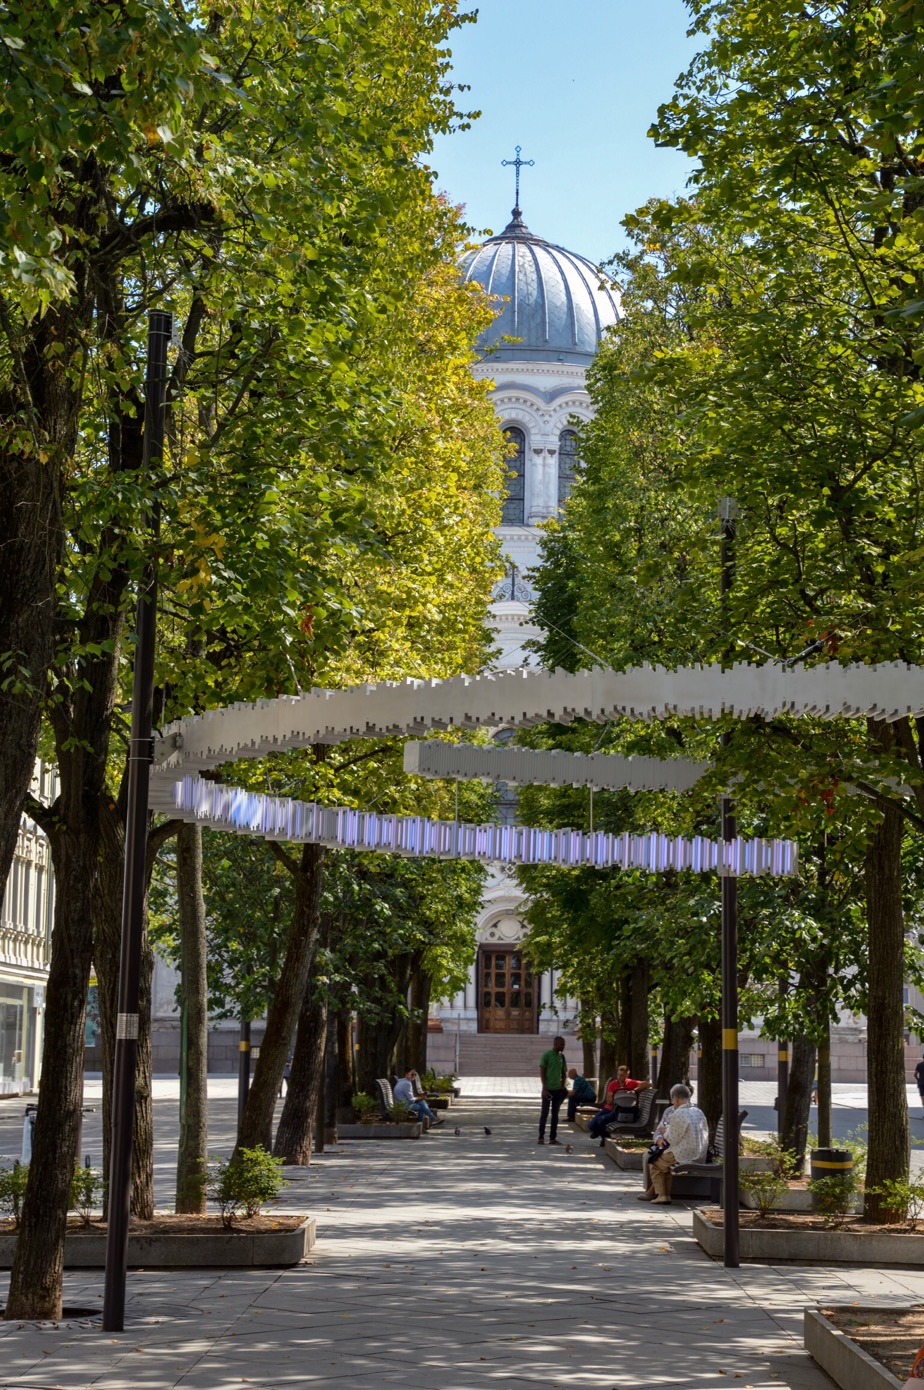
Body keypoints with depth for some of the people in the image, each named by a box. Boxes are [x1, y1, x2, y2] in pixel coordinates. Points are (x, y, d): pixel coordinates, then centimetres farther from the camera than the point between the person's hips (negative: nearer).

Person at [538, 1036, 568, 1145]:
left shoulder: (561, 1057, 10)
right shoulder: (546, 1055, -9)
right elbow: (542, 1072, -10)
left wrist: (562, 1087, 7)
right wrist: (545, 1089, -14)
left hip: (558, 1090, 6)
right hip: (548, 1089, -6)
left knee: (555, 1114, 7)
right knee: (544, 1113, -2)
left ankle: (553, 1137, 11)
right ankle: (541, 1137, 4)